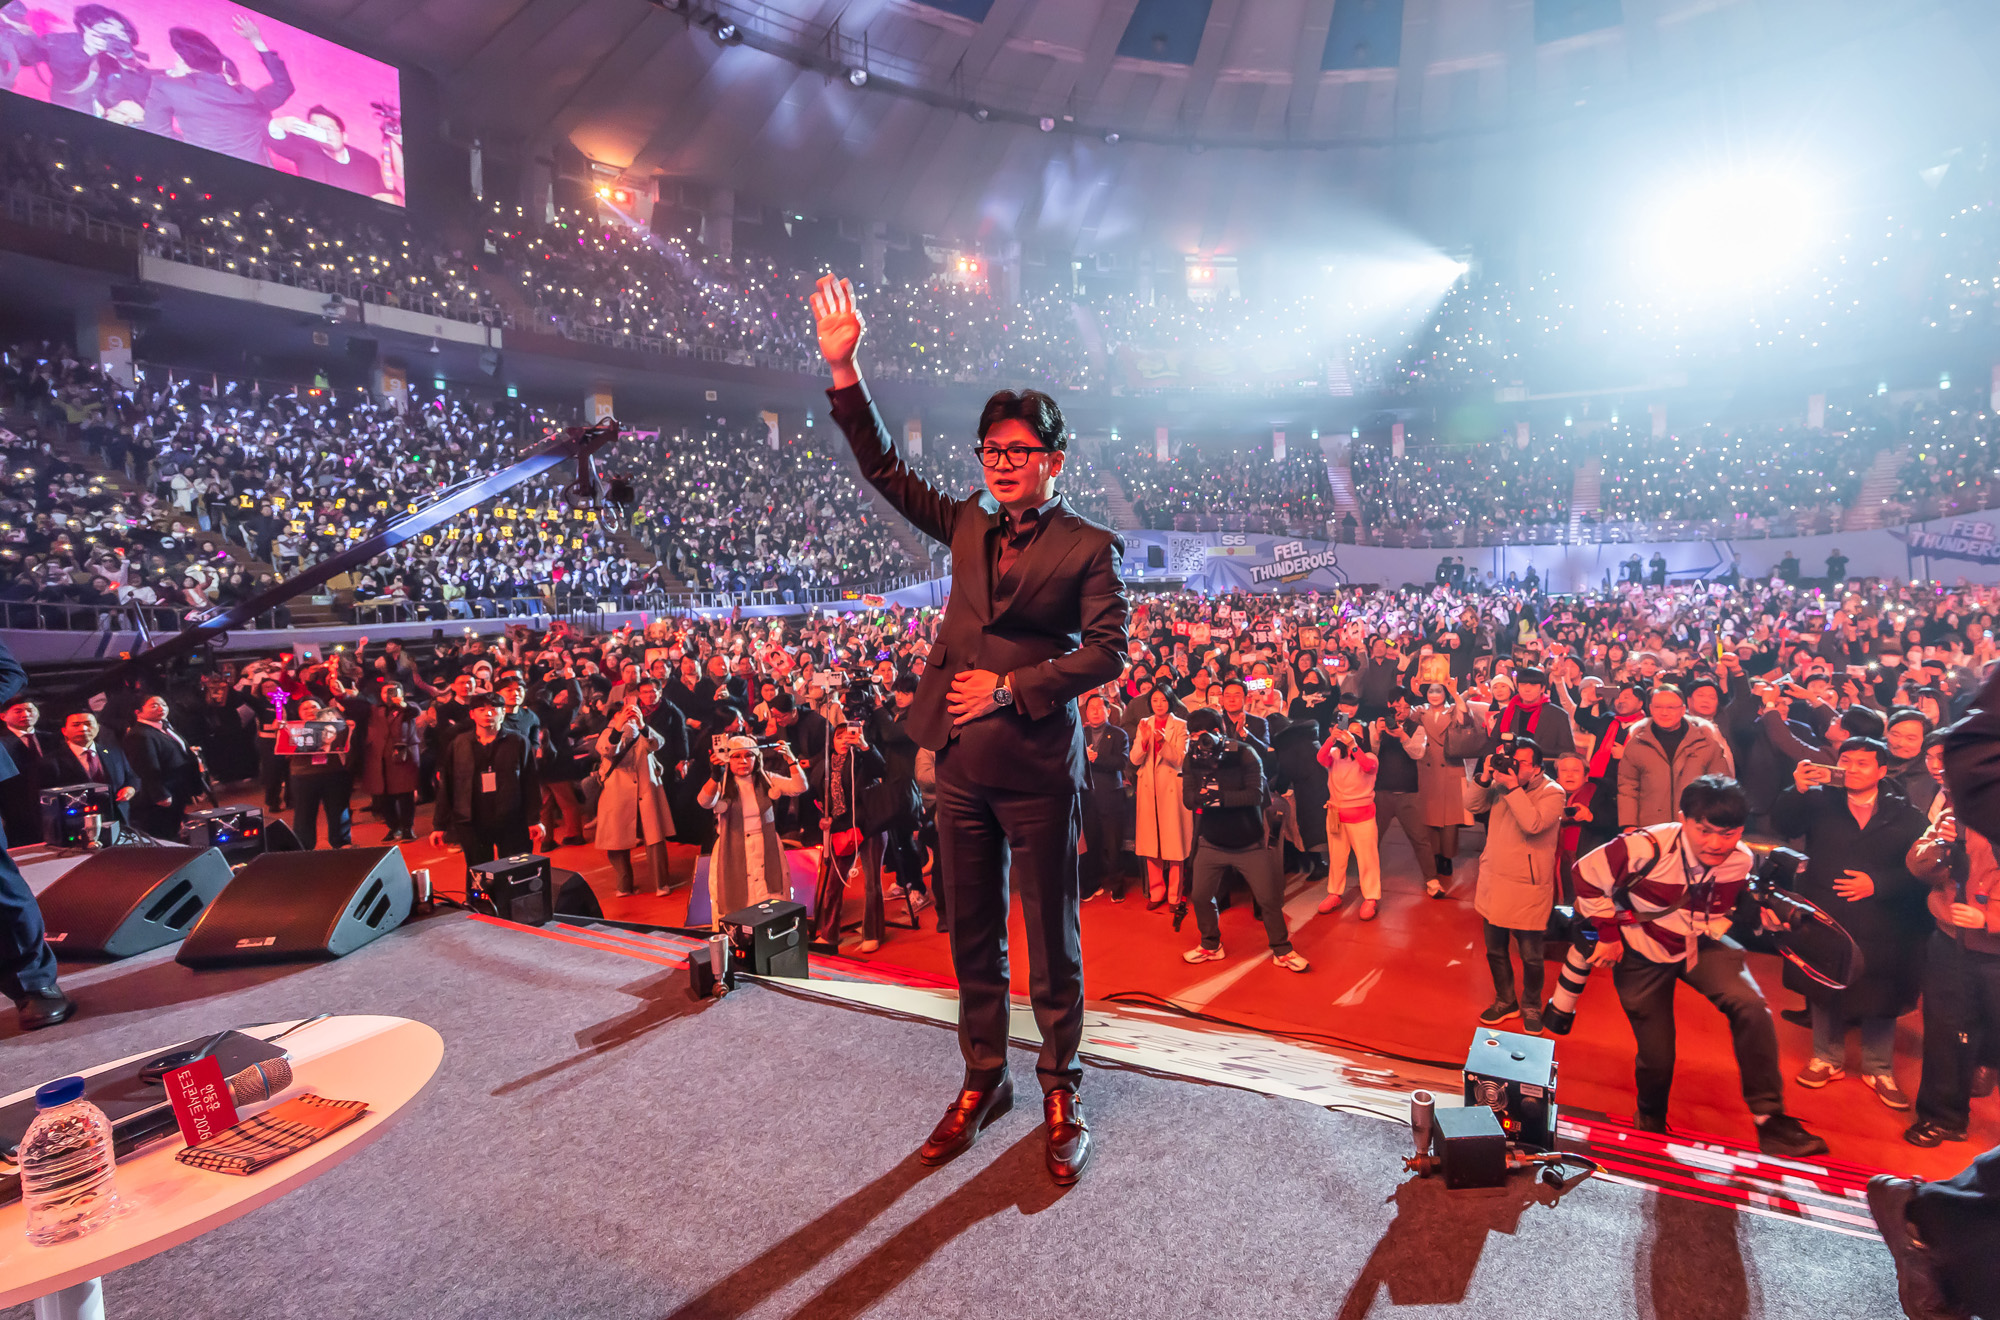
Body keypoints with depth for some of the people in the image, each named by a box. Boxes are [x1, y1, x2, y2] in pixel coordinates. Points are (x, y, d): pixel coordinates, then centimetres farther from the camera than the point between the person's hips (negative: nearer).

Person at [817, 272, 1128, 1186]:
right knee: (972, 937, 15)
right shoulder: (968, 528, 11)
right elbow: (884, 469, 11)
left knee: (1051, 942, 7)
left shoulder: (1088, 548, -3)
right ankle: (982, 1080, 31)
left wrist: (1011, 685, -14)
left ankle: (1060, 1092, 25)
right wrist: (843, 367, 3)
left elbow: (1105, 654, -8)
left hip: (1038, 769, -5)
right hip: (961, 764, 5)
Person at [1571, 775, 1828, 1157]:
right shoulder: (1647, 847, -32)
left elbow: (1718, 918, 1)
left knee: (1751, 1006, -25)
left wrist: (1764, 918, -18)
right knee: (1656, 1056, 4)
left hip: (1700, 946, 3)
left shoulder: (1741, 860, -15)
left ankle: (1770, 1119, -9)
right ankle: (1651, 1120, 39)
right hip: (1641, 953, -3)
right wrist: (1608, 932, -14)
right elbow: (1587, 874, -19)